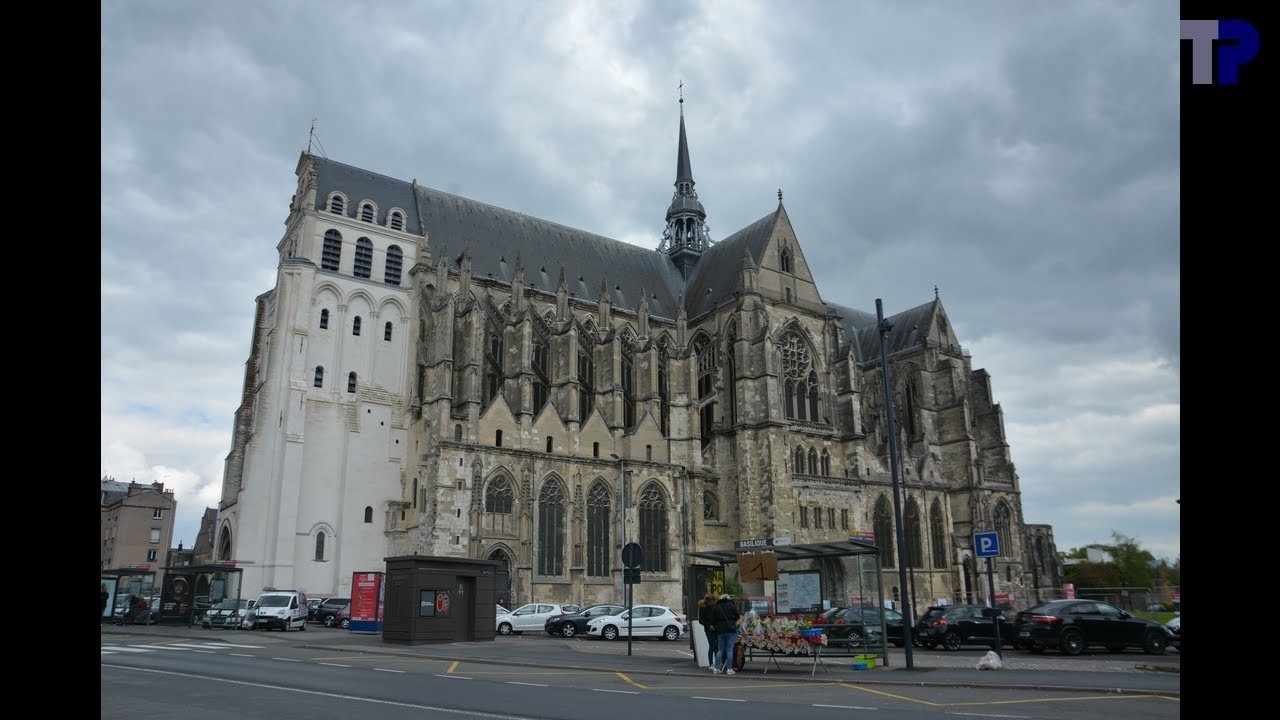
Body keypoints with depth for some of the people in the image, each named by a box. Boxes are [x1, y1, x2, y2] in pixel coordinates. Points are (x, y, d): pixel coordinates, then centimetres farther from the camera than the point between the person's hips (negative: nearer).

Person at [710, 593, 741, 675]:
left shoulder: (715, 607, 9)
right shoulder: (731, 605, 3)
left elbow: (713, 620, 7)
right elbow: (737, 617, 3)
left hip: (720, 631, 2)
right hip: (731, 629, -2)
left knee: (720, 649, 11)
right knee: (730, 650, 0)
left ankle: (716, 668, 6)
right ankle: (729, 669, -2)